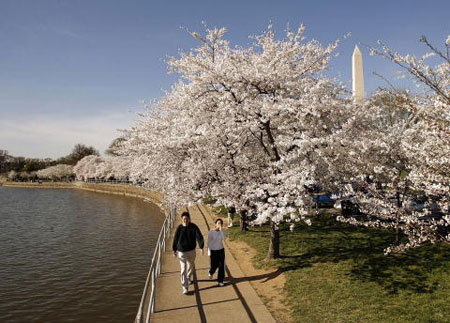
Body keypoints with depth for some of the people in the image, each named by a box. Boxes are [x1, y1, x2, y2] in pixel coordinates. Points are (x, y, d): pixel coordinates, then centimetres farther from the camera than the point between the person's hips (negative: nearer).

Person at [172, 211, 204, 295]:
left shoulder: (194, 227, -10)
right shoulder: (179, 228, -10)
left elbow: (199, 237, -15)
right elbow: (175, 239, 1)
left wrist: (201, 247, -25)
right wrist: (174, 250, 8)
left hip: (191, 251, 1)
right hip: (181, 252, -1)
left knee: (191, 266, 19)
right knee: (183, 270, -3)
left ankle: (189, 278, 44)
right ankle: (185, 288, 1)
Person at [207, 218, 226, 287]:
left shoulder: (222, 231, -5)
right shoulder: (211, 232, -15)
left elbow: (223, 239, -24)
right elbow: (209, 242, -9)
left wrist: (221, 229, -29)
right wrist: (209, 253, -8)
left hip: (221, 250, 3)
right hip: (213, 251, -3)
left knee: (221, 266, 0)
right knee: (214, 266, 8)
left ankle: (220, 281, 13)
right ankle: (210, 272, 44)